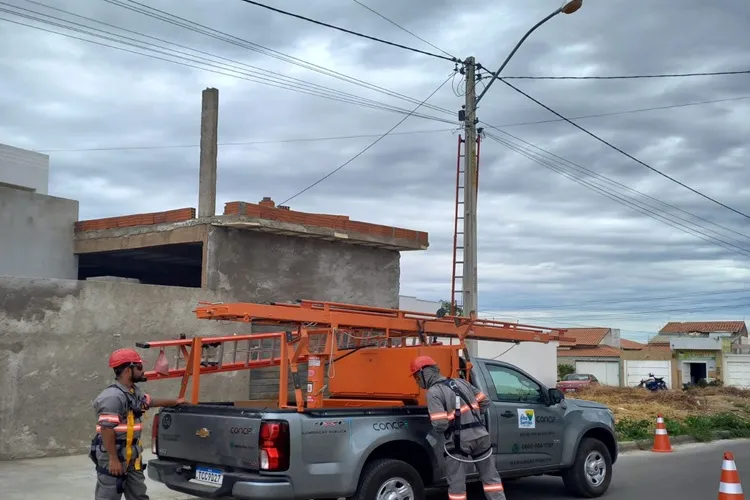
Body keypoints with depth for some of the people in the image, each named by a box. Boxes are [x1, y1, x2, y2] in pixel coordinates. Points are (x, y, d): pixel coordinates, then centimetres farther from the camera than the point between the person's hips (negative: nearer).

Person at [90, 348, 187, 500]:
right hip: (112, 459, -10)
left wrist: (175, 402, 39)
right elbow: (106, 429, -26)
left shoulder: (135, 392, 10)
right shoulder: (112, 397, -23)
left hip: (131, 458, 10)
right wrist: (113, 459, -25)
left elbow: (150, 401, 31)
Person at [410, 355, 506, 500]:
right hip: (480, 436, 6)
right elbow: (484, 402, 17)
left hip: (459, 442, -6)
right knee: (490, 477, 17)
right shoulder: (461, 382, 12)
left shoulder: (433, 392, -9)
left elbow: (440, 424, -17)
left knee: (457, 484, 6)